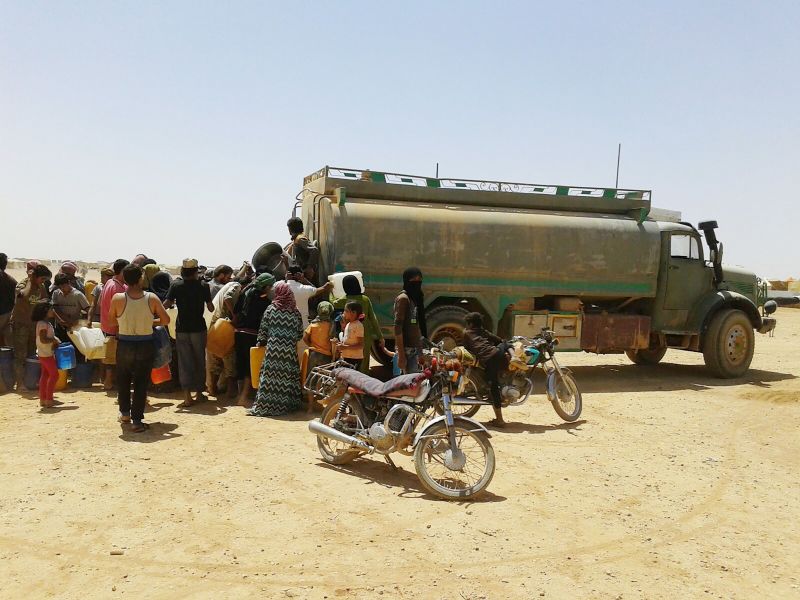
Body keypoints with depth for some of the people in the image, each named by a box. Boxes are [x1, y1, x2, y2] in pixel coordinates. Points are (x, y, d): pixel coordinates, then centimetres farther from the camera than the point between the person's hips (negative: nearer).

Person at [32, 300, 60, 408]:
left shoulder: (47, 323, 11)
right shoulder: (42, 324, -19)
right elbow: (43, 339, -25)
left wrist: (55, 340, 2)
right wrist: (54, 340, -15)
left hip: (46, 353, 10)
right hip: (45, 353, -10)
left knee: (45, 375, 12)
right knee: (54, 375, -6)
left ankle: (43, 399, 18)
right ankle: (48, 399, -3)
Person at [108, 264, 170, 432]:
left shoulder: (118, 298, -10)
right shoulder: (151, 298, -9)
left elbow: (111, 322, 1)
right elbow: (165, 320, -5)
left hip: (124, 345, 1)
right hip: (146, 346, -1)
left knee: (123, 381, 22)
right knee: (141, 383, 6)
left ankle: (125, 413, 34)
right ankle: (137, 420, 5)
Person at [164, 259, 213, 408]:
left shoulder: (176, 285, -5)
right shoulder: (203, 285, -4)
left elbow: (166, 305, -9)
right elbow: (211, 308, -3)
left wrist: (174, 302, 12)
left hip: (182, 329, 0)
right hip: (199, 328, 0)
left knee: (184, 362, 3)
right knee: (199, 361, 14)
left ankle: (187, 397, -4)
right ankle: (199, 393, 23)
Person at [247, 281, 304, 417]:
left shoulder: (270, 309, -1)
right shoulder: (295, 311, 4)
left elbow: (263, 329, 2)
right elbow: (300, 333, 8)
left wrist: (260, 342, 18)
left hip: (273, 350, -2)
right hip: (289, 351, 2)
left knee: (271, 375, -1)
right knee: (287, 375, 7)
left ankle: (266, 405, 0)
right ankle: (287, 403, 13)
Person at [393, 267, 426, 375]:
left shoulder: (416, 297, 14)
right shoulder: (403, 298, -12)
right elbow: (397, 328, -17)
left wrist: (420, 352, 15)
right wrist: (401, 355, -20)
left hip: (415, 348, 8)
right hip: (407, 350, -8)